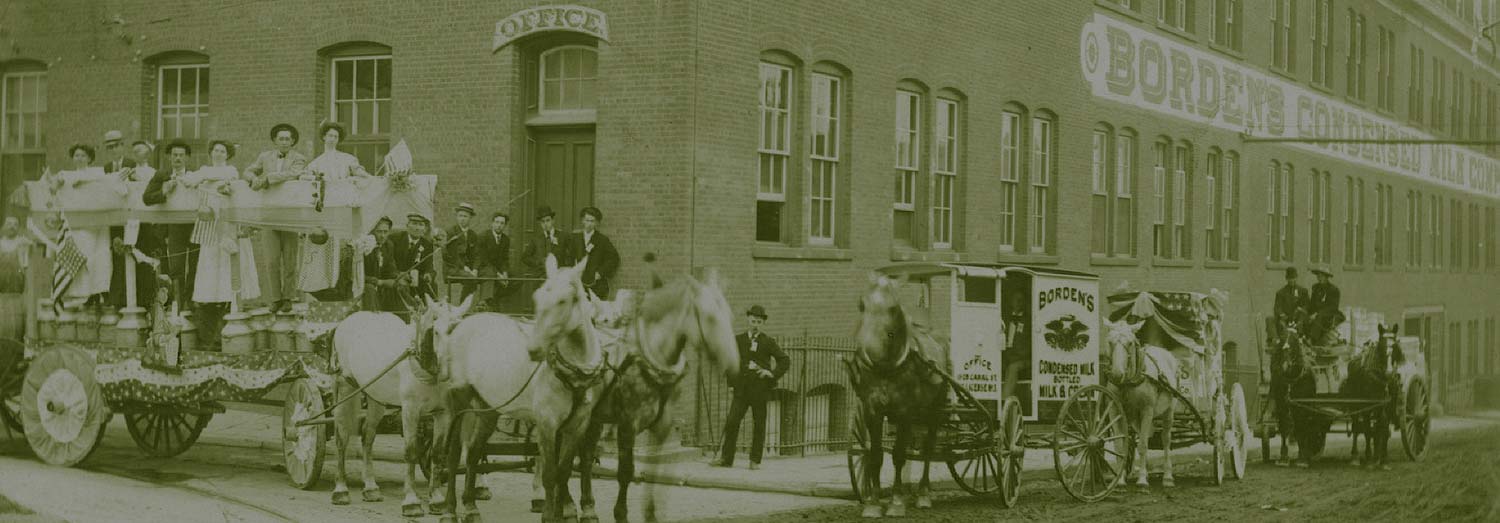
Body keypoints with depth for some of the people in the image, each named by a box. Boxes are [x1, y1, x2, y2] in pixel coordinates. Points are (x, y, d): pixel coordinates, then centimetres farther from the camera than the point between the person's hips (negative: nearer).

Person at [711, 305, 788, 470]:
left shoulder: (768, 342, 5)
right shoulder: (738, 340, 10)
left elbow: (785, 360, 5)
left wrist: (773, 374, -7)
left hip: (760, 388, -1)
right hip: (741, 388, 1)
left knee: (759, 424, 3)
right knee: (732, 422, -6)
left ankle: (755, 460, 10)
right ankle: (726, 458, -2)